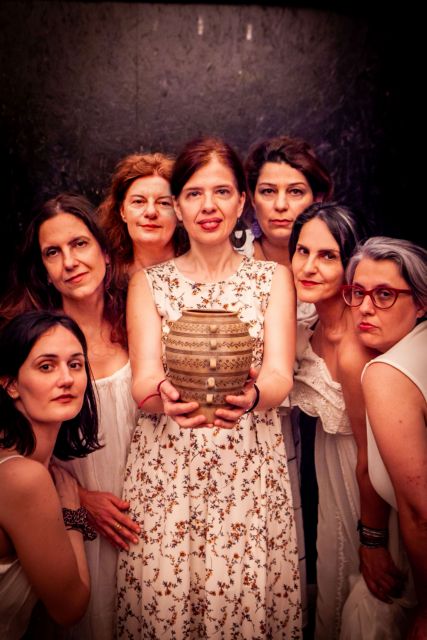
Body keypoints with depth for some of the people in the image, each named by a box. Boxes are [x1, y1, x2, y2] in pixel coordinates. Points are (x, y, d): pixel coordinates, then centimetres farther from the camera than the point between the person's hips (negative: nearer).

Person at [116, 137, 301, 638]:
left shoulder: (272, 278, 6)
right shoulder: (148, 283, 6)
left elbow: (280, 374, -5)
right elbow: (143, 381, -4)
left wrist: (250, 395, -28)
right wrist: (165, 393, -28)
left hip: (251, 473, 0)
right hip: (164, 473, 0)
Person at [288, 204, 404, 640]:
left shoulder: (353, 349, -33)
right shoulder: (319, 323, -9)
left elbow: (372, 456, -24)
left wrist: (372, 542, -14)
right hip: (328, 452, 8)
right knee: (330, 573, 29)